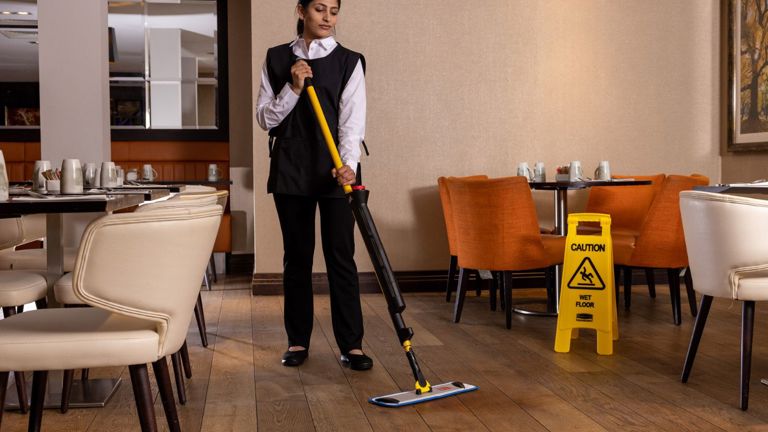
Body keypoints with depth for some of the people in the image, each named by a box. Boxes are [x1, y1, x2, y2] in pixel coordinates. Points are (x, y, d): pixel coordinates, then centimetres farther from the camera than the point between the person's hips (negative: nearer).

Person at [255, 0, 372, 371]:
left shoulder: (349, 61, 1)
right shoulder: (277, 59, 6)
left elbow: (353, 120, -9)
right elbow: (265, 118, 3)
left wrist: (349, 164, -25)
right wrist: (293, 88, -12)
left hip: (334, 171, -1)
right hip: (290, 170, 2)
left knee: (341, 255, -2)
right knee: (296, 256, 8)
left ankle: (351, 344, 6)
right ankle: (298, 340, 18)